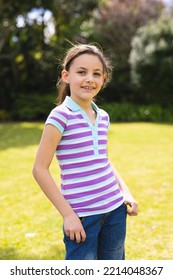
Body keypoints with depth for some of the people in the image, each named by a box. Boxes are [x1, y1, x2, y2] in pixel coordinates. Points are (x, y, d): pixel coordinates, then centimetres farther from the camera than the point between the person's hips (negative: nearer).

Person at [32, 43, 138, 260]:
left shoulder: (103, 117, 7)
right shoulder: (61, 116, -12)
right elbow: (40, 169, -13)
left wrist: (126, 193, 8)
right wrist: (67, 214, -14)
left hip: (115, 209, 7)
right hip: (81, 215, -6)